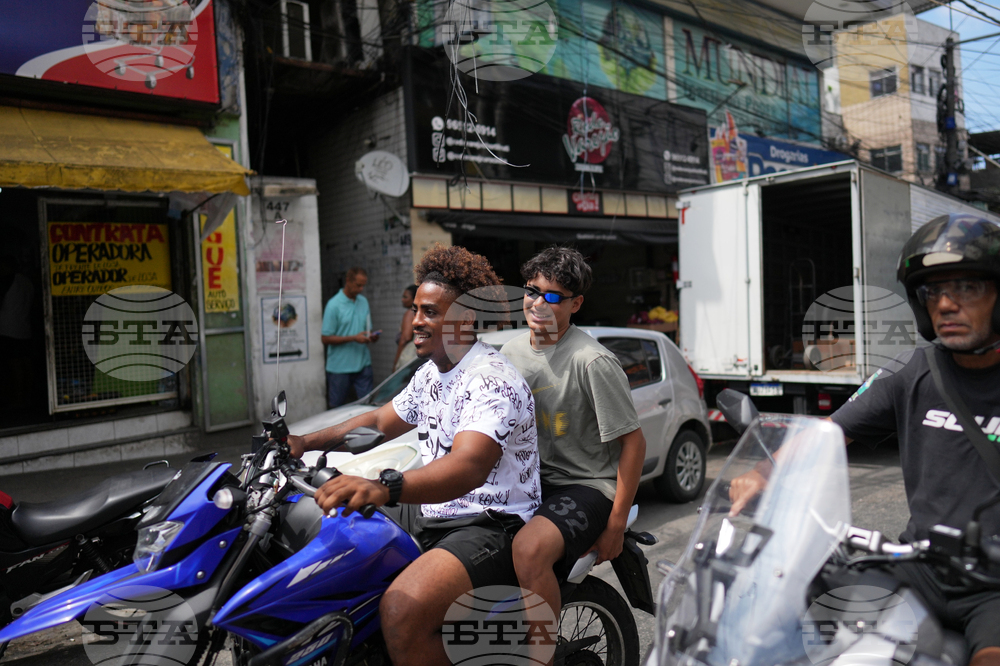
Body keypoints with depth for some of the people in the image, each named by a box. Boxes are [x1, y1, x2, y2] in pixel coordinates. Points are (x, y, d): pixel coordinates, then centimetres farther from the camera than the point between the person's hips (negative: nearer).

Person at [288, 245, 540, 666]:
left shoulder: (492, 379, -19)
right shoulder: (431, 374, 13)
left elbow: (468, 467, -35)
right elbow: (380, 422, 23)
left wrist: (384, 488, -51)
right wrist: (306, 442, 11)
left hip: (492, 526, -10)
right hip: (436, 522, 10)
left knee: (402, 611, -31)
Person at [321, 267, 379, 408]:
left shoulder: (363, 302, 11)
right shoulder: (334, 305, -8)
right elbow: (326, 338, -10)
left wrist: (371, 336, -4)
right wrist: (354, 338, -18)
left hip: (363, 364, 5)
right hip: (339, 366, -5)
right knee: (336, 408, 6)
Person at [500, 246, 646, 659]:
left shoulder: (593, 362, -16)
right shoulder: (511, 352, 6)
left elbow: (633, 442, -13)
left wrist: (616, 523, -14)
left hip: (587, 486, -7)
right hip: (530, 484, 7)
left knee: (529, 548, -33)